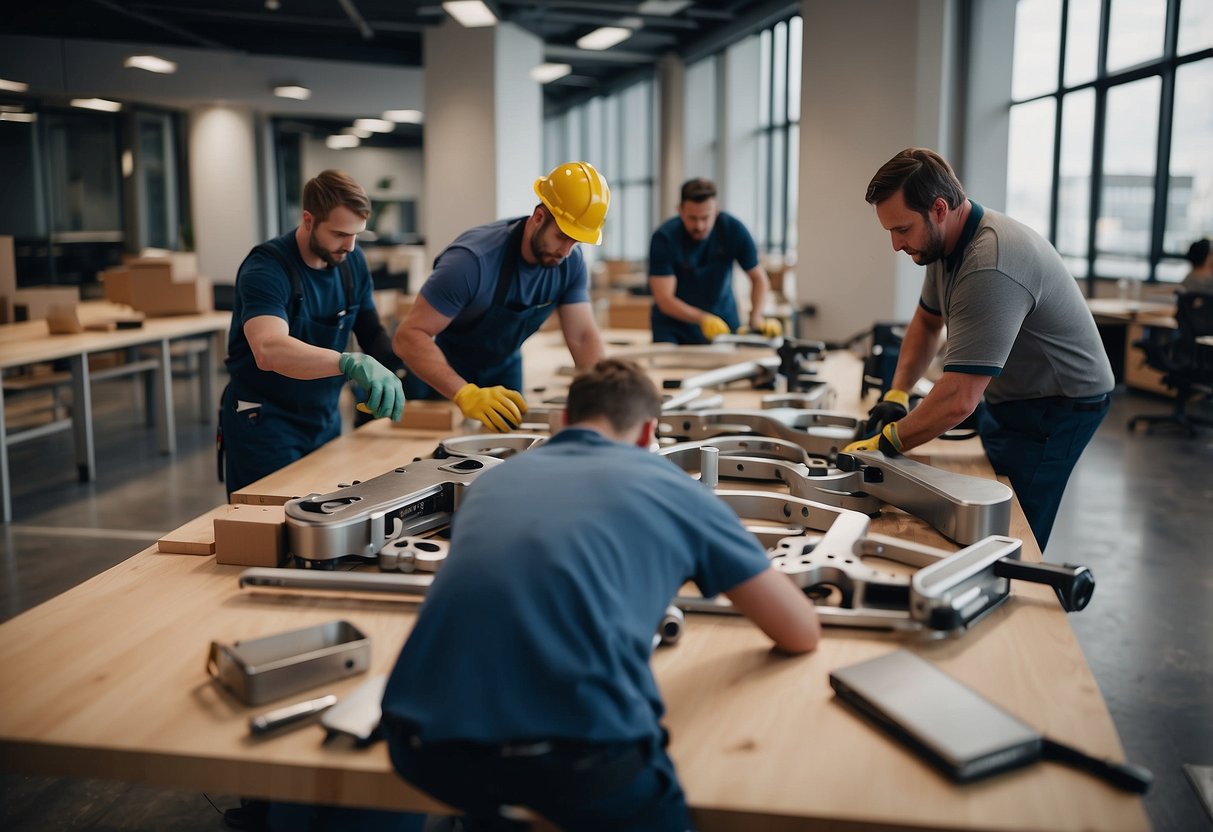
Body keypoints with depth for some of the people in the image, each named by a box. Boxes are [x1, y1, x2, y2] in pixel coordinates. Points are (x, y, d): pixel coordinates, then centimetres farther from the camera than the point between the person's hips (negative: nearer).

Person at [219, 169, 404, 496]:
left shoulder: (352, 261, -2)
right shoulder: (266, 269, -22)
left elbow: (371, 331, 6)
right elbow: (269, 350, -40)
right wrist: (351, 363, -53)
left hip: (325, 420, 6)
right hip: (264, 424, -6)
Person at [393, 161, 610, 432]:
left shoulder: (571, 263, -16)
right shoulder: (473, 260, -33)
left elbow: (583, 337, -14)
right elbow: (408, 336, -36)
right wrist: (466, 394, -48)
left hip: (503, 372, 5)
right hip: (442, 377, -5)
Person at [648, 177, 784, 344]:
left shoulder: (733, 229, -14)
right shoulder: (664, 237, -21)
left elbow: (759, 278, -4)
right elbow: (664, 299, -24)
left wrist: (756, 318, -21)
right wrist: (702, 319, -38)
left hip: (723, 323, 2)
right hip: (674, 327, -2)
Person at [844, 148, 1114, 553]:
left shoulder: (990, 269, -33)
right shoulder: (946, 241, -1)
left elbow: (958, 399, -36)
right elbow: (927, 321, 15)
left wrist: (883, 445, -27)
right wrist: (896, 394, 2)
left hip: (1057, 408, -9)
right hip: (1010, 396, 9)